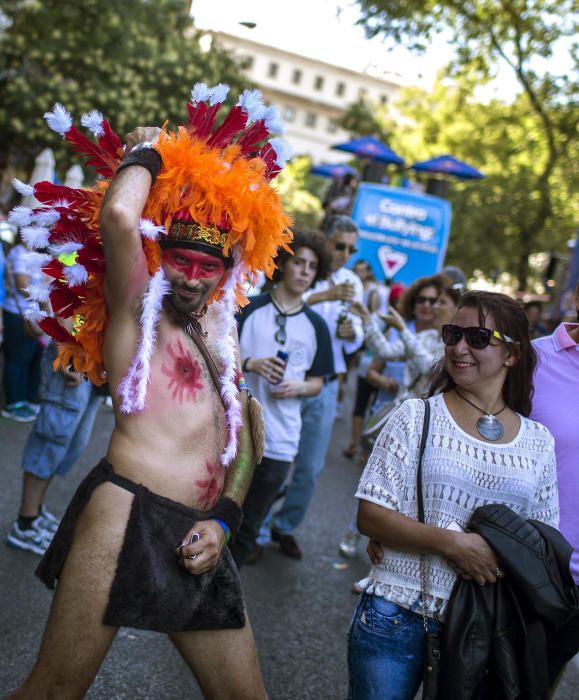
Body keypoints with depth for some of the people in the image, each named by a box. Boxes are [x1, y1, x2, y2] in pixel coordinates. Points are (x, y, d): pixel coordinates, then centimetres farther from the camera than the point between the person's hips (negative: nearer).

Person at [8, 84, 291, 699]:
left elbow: (243, 435, 18)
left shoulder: (219, 328, 20)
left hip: (196, 538, 7)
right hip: (127, 515, -7)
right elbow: (117, 216, -20)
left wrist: (225, 519, 4)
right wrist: (146, 151, -1)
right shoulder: (135, 308, 1)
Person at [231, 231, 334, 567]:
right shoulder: (249, 309, 0)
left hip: (279, 441, 2)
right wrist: (250, 364, -16)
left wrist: (299, 387, -10)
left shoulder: (316, 325, 7)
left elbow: (318, 382, 11)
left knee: (248, 527, 9)